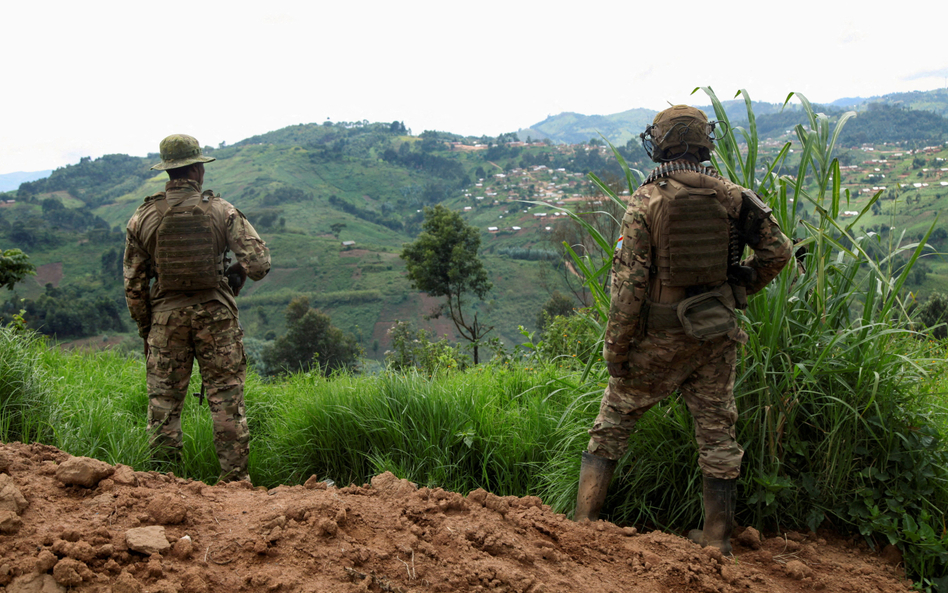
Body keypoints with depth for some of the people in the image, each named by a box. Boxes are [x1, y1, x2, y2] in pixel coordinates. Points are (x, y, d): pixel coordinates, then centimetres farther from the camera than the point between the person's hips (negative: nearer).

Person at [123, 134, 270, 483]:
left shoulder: (143, 218, 2)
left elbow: (133, 283, 5)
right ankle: (235, 479, 8)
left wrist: (145, 330, 15)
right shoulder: (221, 211, -4)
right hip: (215, 314, -1)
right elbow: (259, 260, -9)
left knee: (164, 401, 9)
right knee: (227, 401, 5)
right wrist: (237, 274, 13)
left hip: (165, 315, 2)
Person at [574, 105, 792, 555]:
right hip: (716, 332, 3)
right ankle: (716, 538, 22)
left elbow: (629, 281, -14)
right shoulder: (731, 196, 0)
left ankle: (583, 522, 10)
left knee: (613, 420, 10)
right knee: (716, 429, 14)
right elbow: (777, 250, 2)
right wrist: (738, 290, 15)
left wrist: (616, 347, -9)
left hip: (659, 335, -3)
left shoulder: (646, 201, -11)